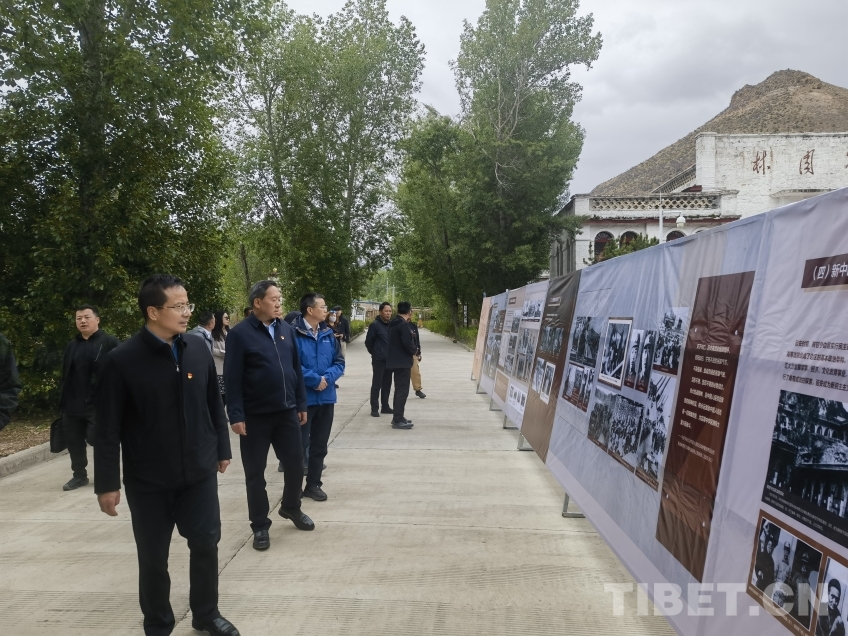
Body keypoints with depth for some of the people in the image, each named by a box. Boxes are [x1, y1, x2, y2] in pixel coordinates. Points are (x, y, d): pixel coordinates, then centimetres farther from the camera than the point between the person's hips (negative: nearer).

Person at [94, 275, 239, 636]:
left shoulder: (198, 350, -2)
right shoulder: (122, 361, -14)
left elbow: (214, 404, 8)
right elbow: (108, 428, -10)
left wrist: (222, 450, 13)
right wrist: (107, 483, -9)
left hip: (199, 472, 3)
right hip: (148, 480, -3)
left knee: (206, 544, 12)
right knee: (153, 557, 11)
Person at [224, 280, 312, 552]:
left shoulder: (287, 329, 5)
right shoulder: (240, 334, -10)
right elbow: (232, 379, -12)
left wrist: (301, 404, 11)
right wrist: (236, 416, -15)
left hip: (286, 411, 5)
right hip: (255, 416, -4)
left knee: (295, 463, 12)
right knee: (255, 472, 7)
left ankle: (291, 508, 37)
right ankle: (260, 526, 21)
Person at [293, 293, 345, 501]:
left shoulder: (328, 334, 6)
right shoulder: (294, 334, -13)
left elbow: (339, 362, 7)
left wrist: (327, 378, -11)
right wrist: (315, 379, -16)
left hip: (326, 398, 6)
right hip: (303, 399, -6)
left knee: (320, 445, 14)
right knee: (300, 444, 3)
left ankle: (313, 484, 26)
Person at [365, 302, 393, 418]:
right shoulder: (375, 324, -10)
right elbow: (368, 341, -6)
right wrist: (374, 353, 4)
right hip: (378, 360, -6)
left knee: (387, 384, 11)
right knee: (376, 384, -2)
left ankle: (385, 406, 20)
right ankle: (374, 408, 3)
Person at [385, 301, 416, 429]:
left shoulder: (394, 323, 12)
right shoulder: (404, 324, -17)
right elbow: (408, 343, -24)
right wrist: (414, 351, -5)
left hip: (395, 360, 10)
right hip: (402, 361, -10)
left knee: (399, 390, 17)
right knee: (403, 390, -6)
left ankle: (397, 417, 23)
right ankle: (398, 420, -5)